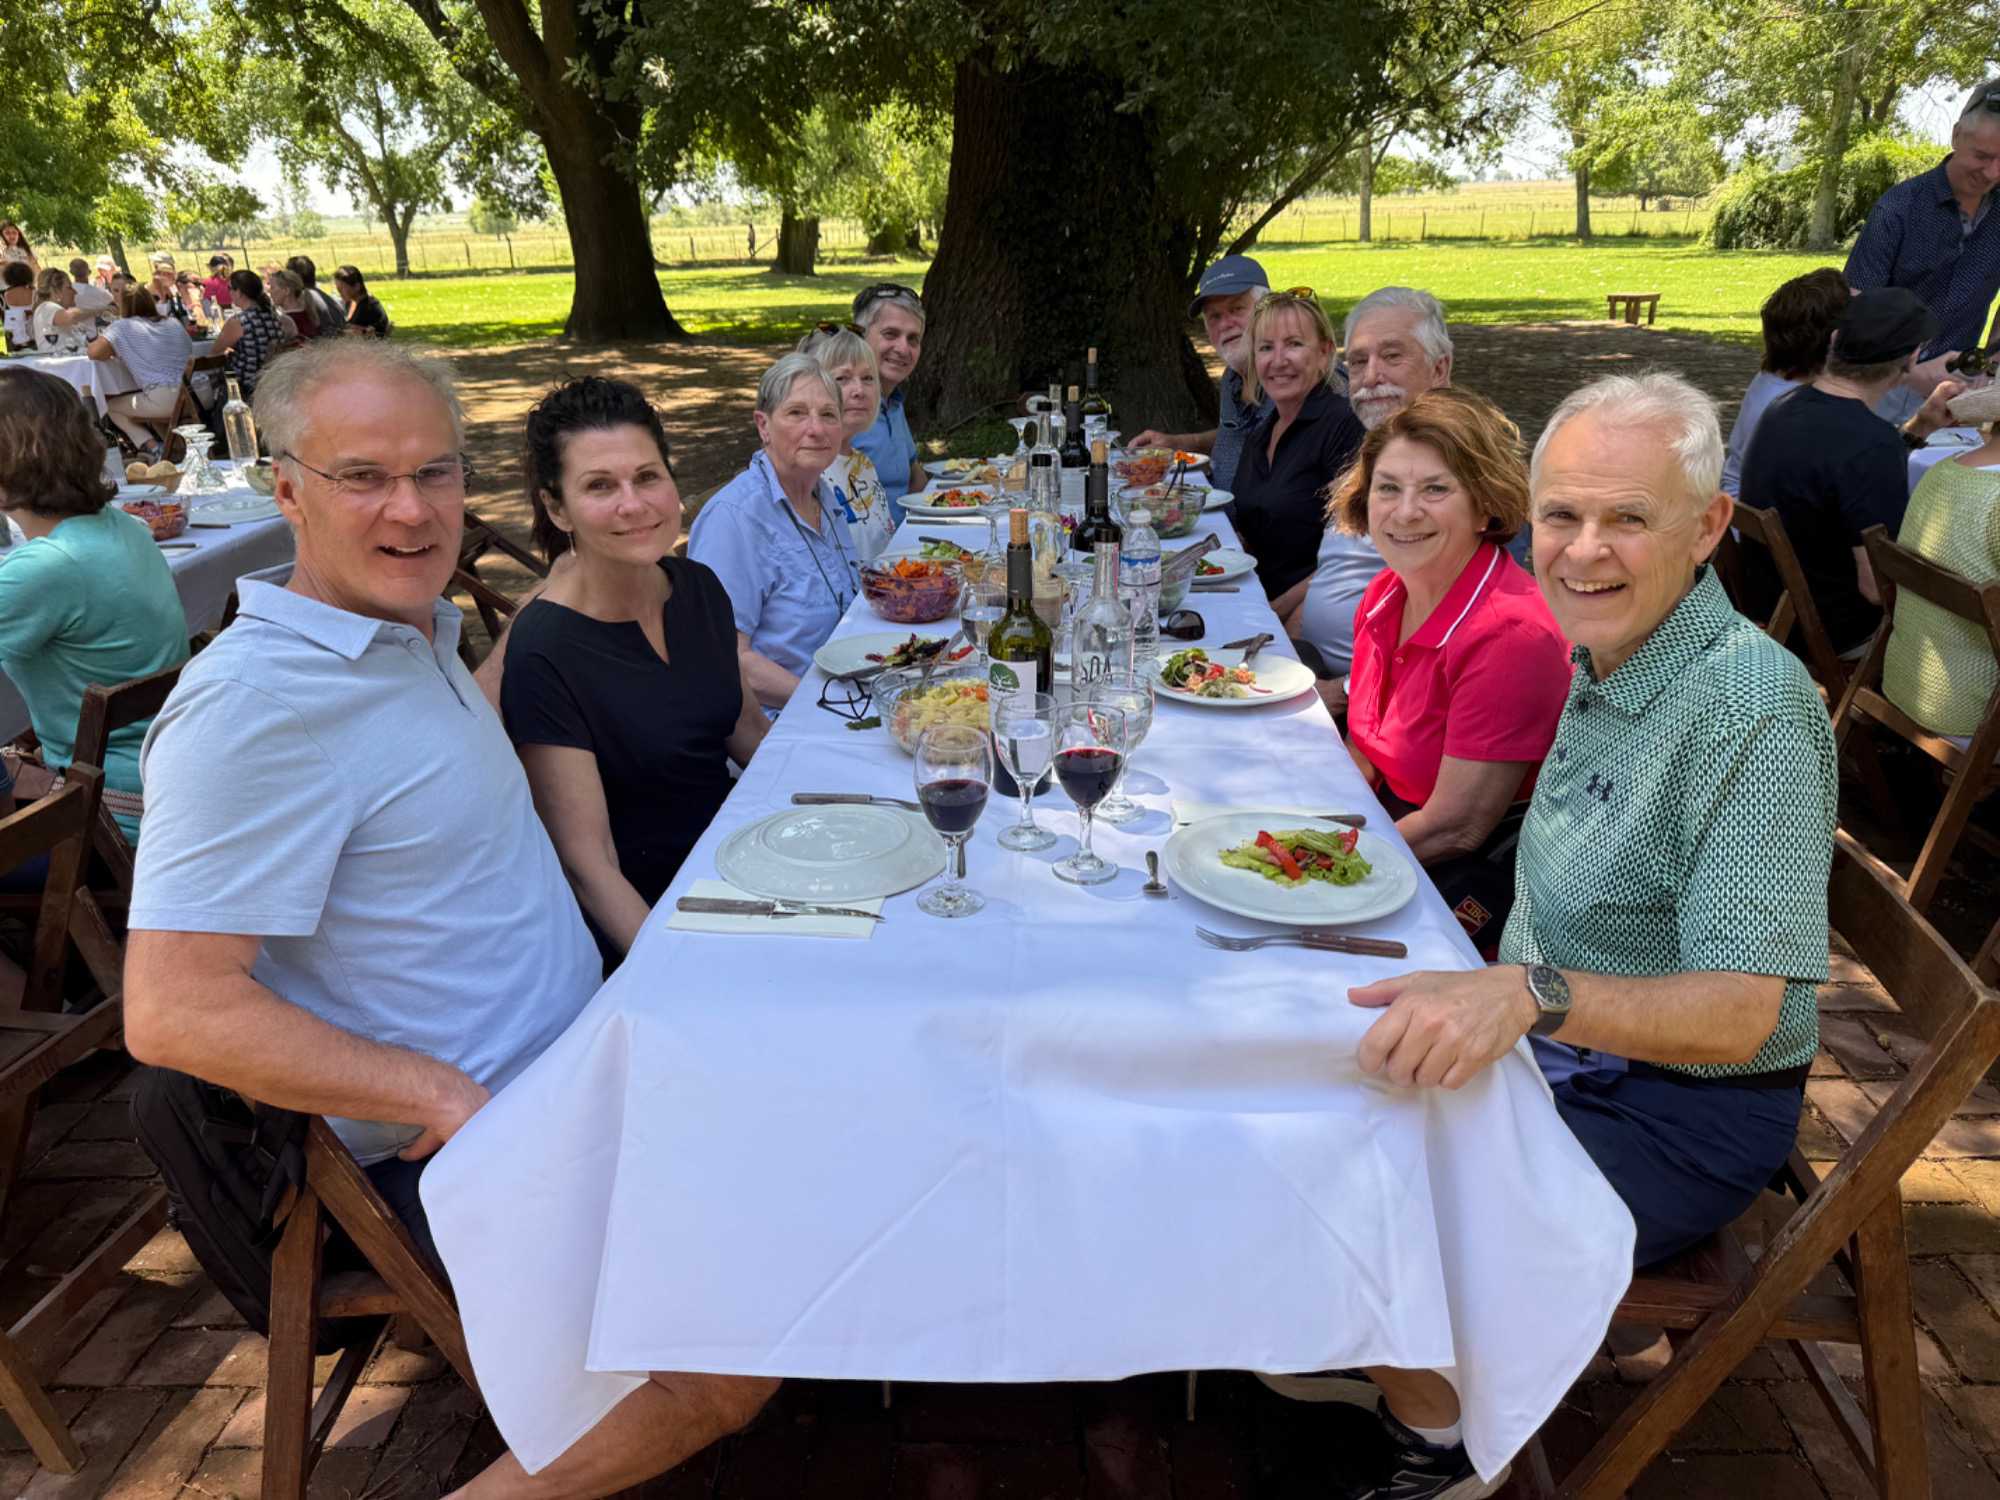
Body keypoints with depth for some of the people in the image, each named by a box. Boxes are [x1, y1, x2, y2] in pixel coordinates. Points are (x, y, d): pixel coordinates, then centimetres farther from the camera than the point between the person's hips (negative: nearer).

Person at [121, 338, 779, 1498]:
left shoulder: (417, 637, 9)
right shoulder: (257, 703, -22)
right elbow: (174, 1011, -27)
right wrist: (445, 1097, -24)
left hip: (575, 1071, 10)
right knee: (730, 1375, -16)